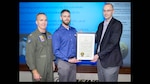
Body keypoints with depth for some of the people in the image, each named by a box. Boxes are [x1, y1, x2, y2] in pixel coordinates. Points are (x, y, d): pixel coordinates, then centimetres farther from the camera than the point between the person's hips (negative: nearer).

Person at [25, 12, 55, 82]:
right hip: (39, 69, -6)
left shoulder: (49, 35, 6)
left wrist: (52, 61, 13)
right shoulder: (32, 36, -14)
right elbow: (29, 56, -16)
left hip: (50, 67, 6)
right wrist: (34, 71, -18)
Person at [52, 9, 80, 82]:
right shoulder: (57, 33, -8)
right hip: (63, 62, -5)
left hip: (73, 61, 5)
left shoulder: (74, 30, 7)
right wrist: (68, 59, -16)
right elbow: (56, 51, -11)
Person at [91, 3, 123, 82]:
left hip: (110, 61, -7)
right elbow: (96, 39, 15)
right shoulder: (101, 24, 13)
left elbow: (113, 43, -18)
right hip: (100, 59, 7)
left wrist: (99, 55, -20)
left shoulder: (117, 24, -11)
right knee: (101, 80, 15)